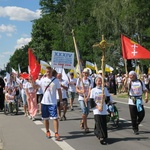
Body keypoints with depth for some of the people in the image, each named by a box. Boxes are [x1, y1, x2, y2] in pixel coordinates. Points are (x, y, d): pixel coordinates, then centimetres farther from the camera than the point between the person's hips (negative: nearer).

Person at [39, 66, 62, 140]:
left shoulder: (55, 80, -2)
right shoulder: (43, 80, 4)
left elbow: (59, 90, 1)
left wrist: (61, 100, -1)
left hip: (53, 102, -3)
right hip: (44, 102, 3)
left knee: (55, 118, -10)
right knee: (45, 118, 13)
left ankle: (56, 133, -8)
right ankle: (47, 131, 29)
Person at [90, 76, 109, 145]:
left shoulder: (105, 89, 9)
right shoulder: (93, 90, 3)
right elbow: (91, 101, -1)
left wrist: (105, 97, -14)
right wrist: (97, 107, -12)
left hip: (104, 110, 3)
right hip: (97, 111, -3)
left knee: (104, 124, 4)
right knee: (99, 124, -11)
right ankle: (102, 137, -12)